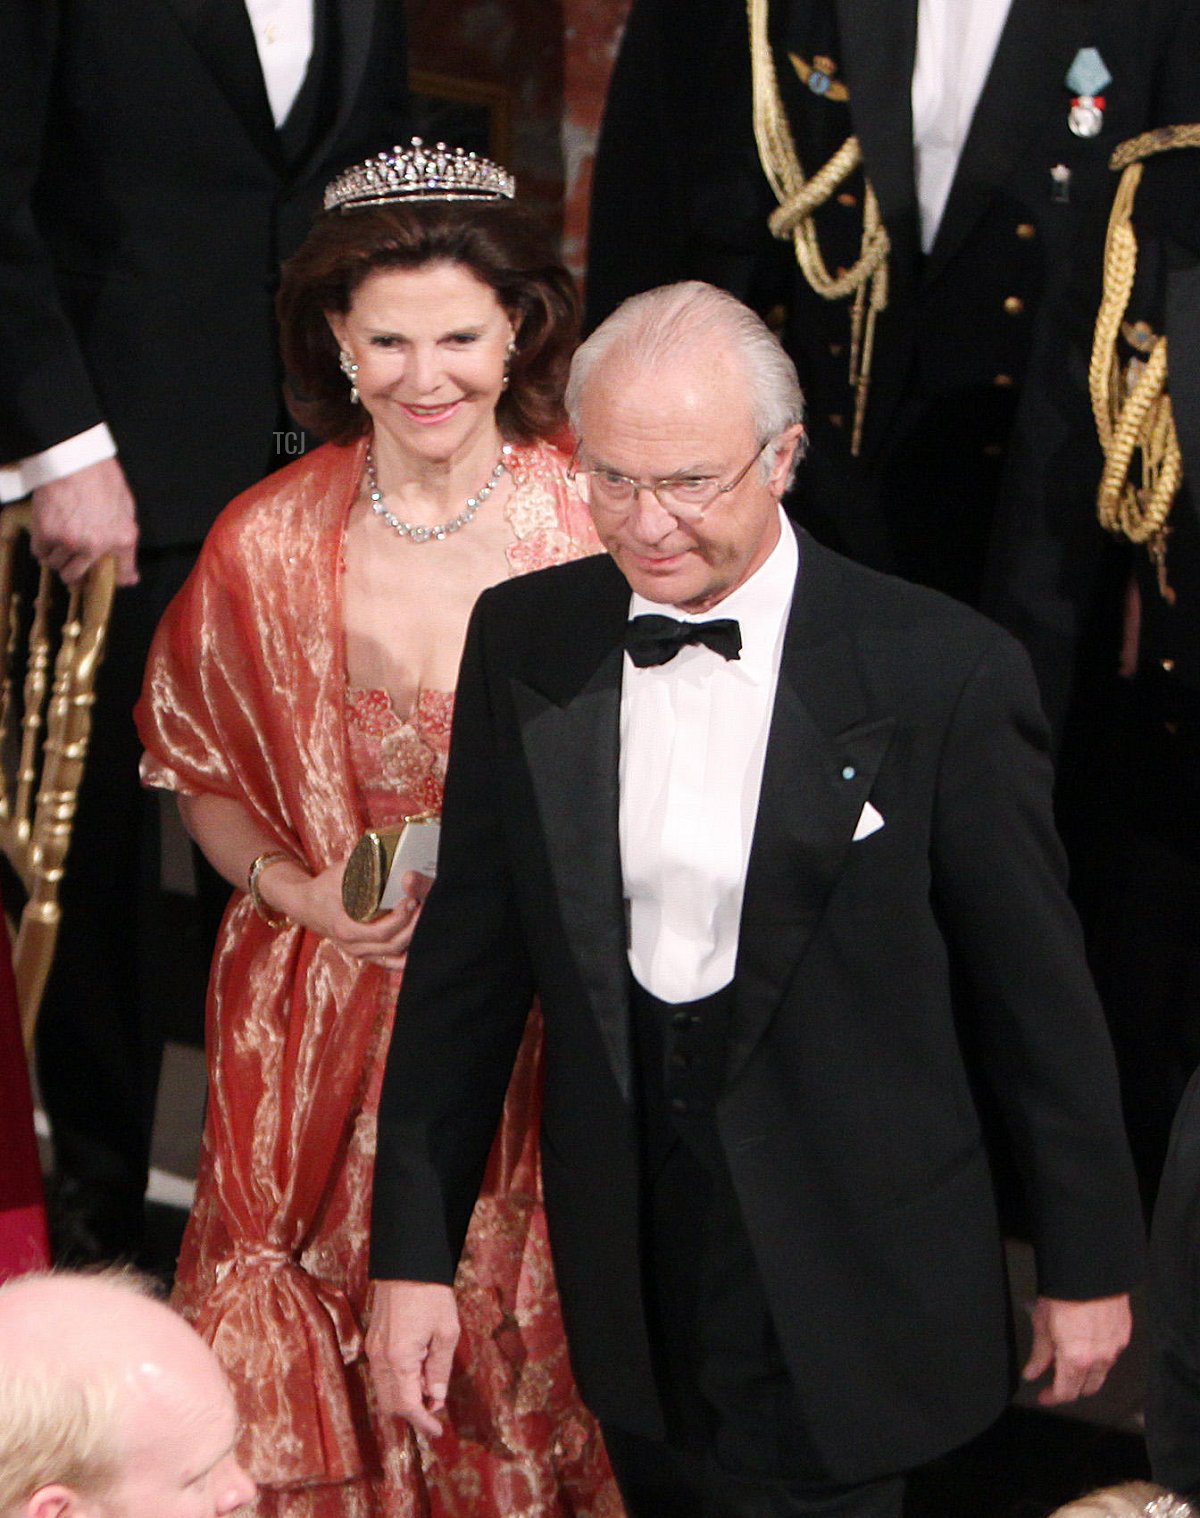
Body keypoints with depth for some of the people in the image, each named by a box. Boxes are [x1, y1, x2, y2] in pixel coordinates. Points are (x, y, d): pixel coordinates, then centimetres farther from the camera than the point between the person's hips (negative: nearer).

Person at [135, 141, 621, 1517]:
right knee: (320, 1373, 7)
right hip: (323, 1019, 1)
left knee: (525, 1331, 5)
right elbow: (205, 782, 8)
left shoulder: (596, 522, -9)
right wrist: (298, 890, -10)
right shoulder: (266, 548, -5)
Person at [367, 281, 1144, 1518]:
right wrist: (413, 1249, 2)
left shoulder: (942, 670, -13)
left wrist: (1089, 1263, 2)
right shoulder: (521, 643, -2)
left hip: (844, 1287, -3)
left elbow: (1035, 991, -5)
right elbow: (468, 960, 3)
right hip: (626, 1265, 4)